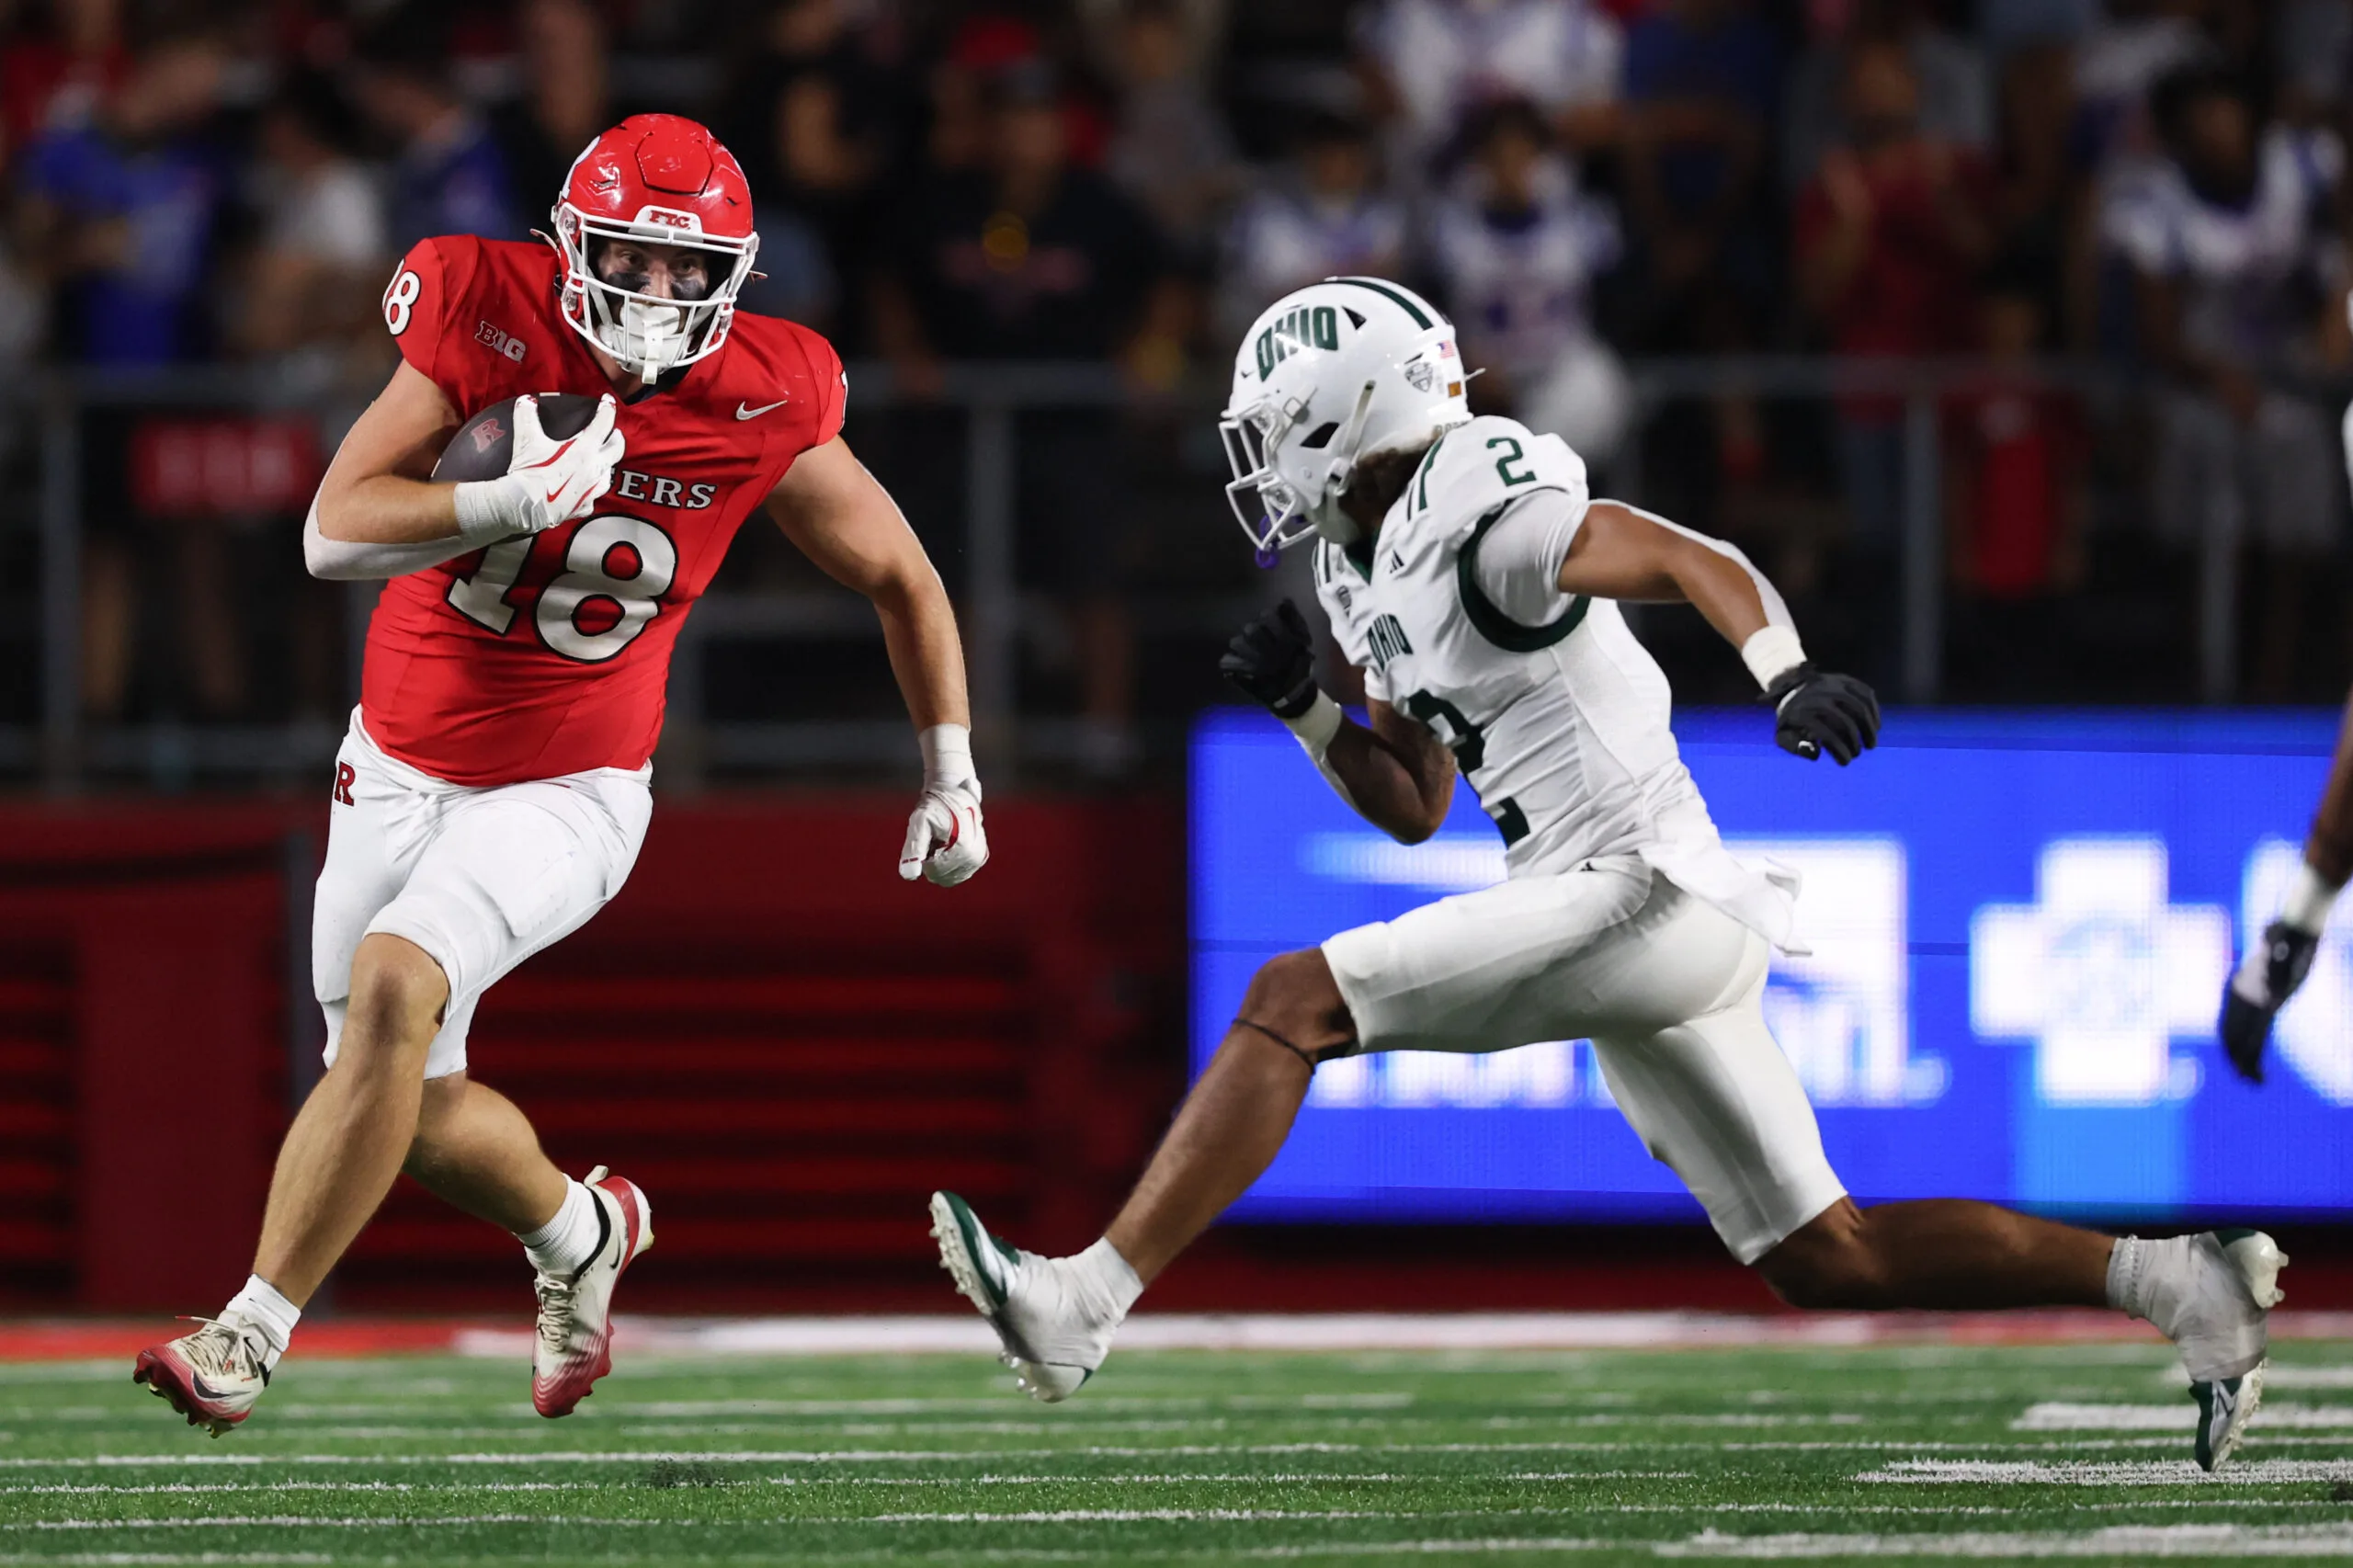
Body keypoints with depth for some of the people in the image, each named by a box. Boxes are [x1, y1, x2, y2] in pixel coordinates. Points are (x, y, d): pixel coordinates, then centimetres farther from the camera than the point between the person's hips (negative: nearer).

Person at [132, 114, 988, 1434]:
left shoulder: (764, 411, -12)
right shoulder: (489, 327, -14)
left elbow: (902, 581, 6)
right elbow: (334, 532, -21)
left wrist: (953, 777, 9)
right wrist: (521, 500, -34)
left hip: (567, 792, -3)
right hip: (404, 768, 3)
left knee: (394, 990, -27)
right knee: (409, 1107, 10)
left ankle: (252, 1339, -23)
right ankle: (578, 1232, 43)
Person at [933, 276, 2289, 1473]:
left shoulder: (1480, 523, -10)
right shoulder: (1377, 572, 19)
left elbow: (1700, 563, -22)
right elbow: (1412, 808, 27)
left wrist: (1790, 679, -41)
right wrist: (1303, 705, 10)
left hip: (1643, 894, -10)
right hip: (1654, 930, 10)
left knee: (1290, 1003, -13)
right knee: (1826, 1262, 12)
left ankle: (1087, 1302, -17)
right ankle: (2174, 1282, 11)